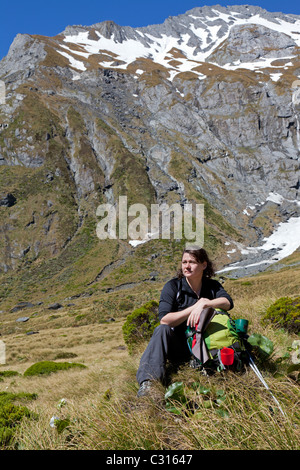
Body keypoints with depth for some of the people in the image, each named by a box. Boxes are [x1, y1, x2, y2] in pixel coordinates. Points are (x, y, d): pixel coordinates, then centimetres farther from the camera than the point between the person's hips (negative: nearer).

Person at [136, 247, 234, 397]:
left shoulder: (212, 286, 6)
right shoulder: (172, 286, -4)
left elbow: (228, 303, -15)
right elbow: (164, 320, -18)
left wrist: (204, 303, -30)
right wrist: (193, 308, -21)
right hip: (179, 347, -2)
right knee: (162, 330, -32)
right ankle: (148, 382, -43)